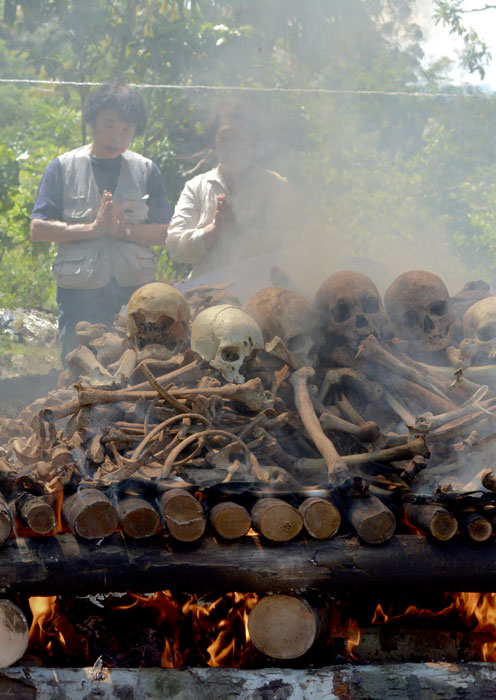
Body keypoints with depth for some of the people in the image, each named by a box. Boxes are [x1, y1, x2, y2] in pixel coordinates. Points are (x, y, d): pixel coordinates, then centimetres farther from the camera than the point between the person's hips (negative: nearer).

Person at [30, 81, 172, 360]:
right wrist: (93, 228, -12)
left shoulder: (146, 170, 9)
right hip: (79, 293, -1)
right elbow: (39, 229, -2)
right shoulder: (64, 167, 6)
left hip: (135, 291, 1)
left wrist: (123, 229, -13)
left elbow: (163, 233, 4)